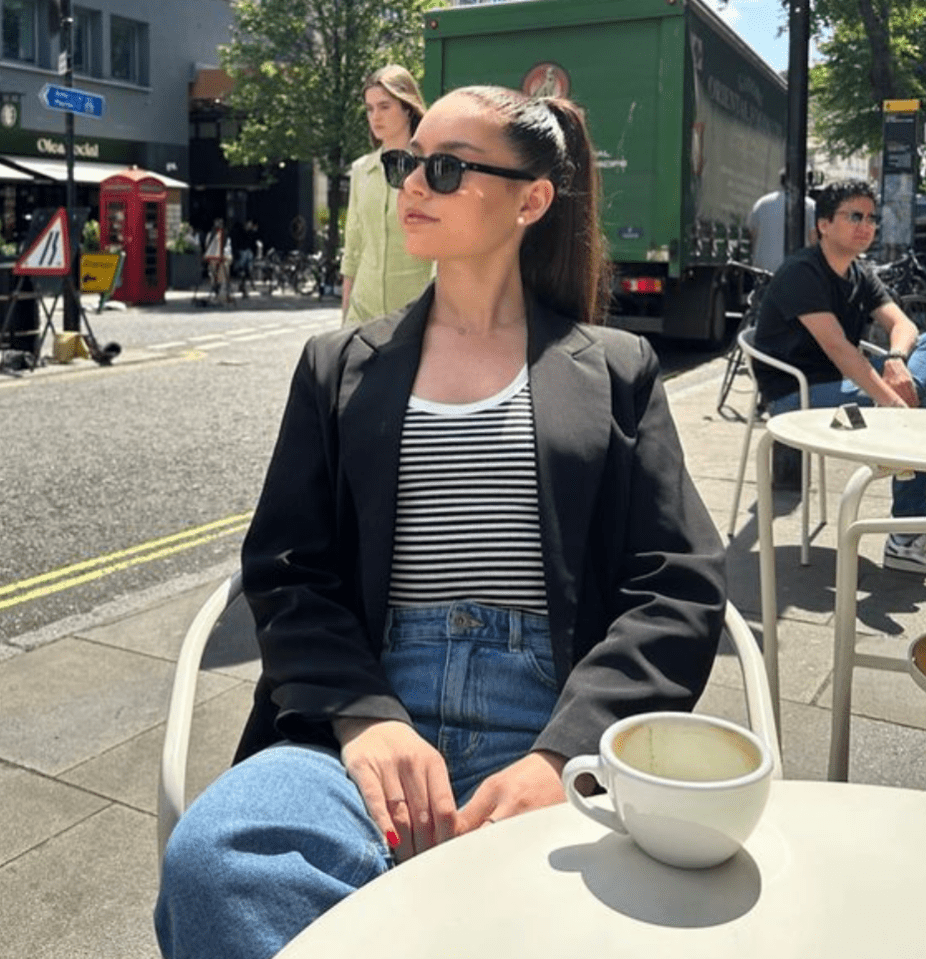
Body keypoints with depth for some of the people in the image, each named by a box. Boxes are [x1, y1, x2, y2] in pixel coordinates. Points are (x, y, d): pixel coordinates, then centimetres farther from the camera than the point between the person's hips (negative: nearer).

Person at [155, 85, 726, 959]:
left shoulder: (616, 370, 13)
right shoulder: (340, 368, 17)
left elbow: (679, 590, 3)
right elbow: (287, 571, 8)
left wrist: (562, 754, -13)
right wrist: (364, 717, -12)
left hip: (561, 730, -1)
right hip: (368, 714, 2)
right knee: (211, 859, -30)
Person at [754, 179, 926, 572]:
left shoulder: (861, 274, 12)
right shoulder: (801, 273, -15)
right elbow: (838, 348, -27)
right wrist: (894, 401, -35)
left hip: (844, 381, 9)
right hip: (797, 394, -8)